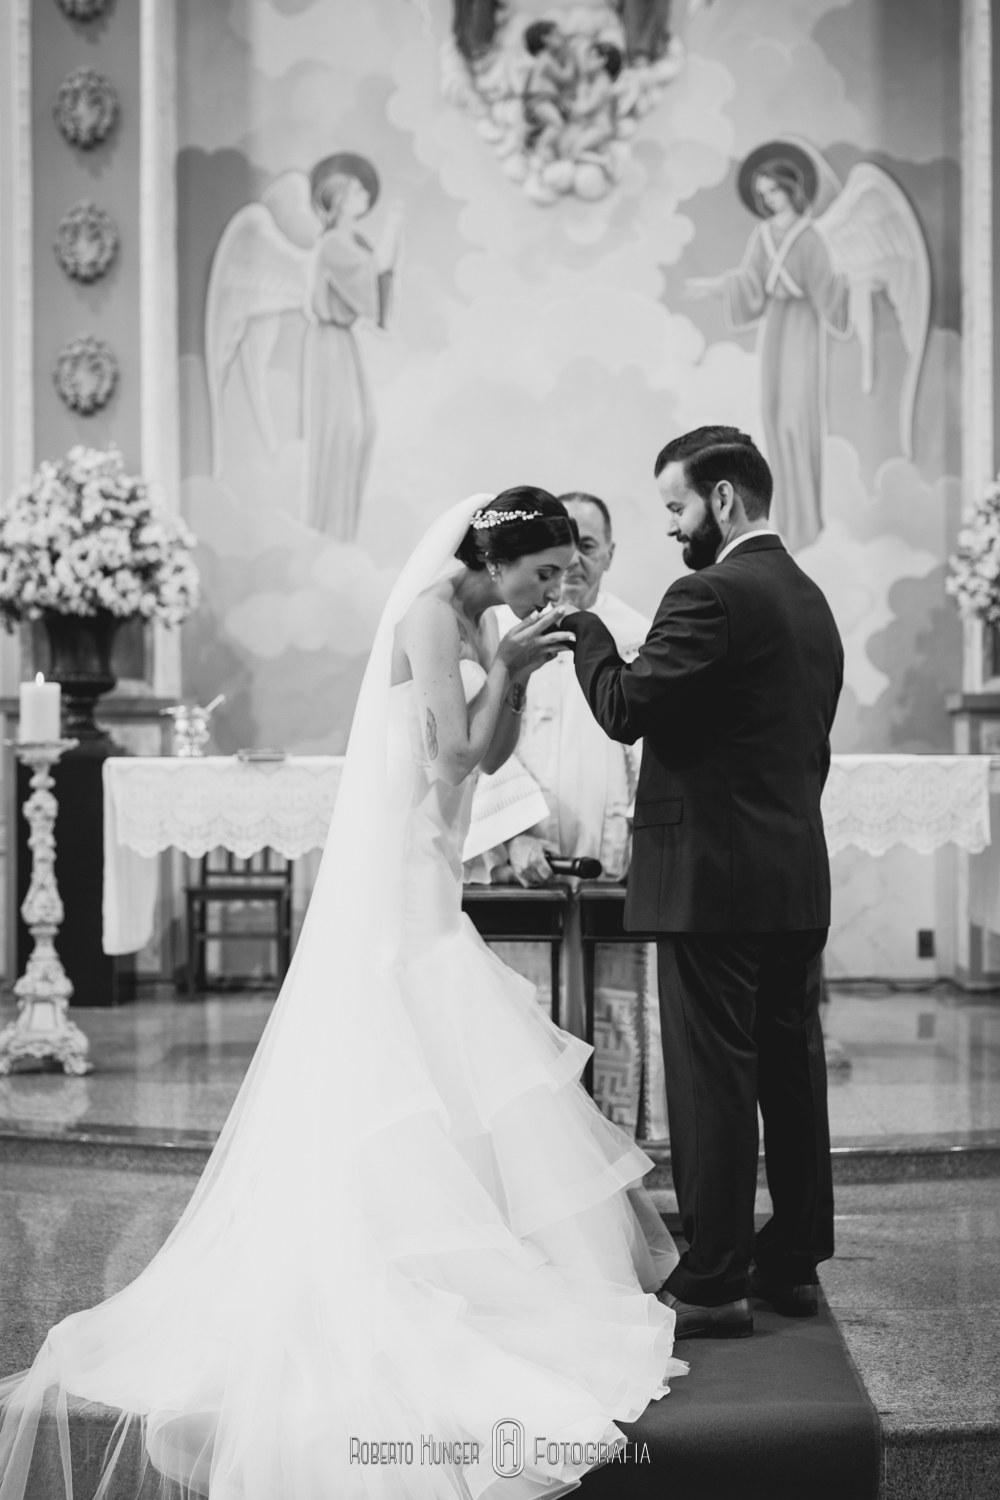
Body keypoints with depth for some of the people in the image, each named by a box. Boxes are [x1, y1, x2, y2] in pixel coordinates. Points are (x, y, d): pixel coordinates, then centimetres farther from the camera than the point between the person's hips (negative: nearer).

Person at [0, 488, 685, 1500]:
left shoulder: (474, 621, 14)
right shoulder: (433, 612, -14)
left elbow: (488, 754, 16)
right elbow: (458, 752, -19)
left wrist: (514, 675, 4)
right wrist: (506, 665, -10)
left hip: (420, 882, 9)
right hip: (393, 880, -9)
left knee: (402, 1092, 12)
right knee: (418, 1083, -5)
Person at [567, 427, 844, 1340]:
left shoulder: (714, 596, -14)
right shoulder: (811, 602, 15)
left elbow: (625, 709, -16)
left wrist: (584, 627, -1)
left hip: (713, 878, -9)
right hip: (797, 879, 9)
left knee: (713, 1079, -3)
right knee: (790, 1068, 13)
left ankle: (713, 1284, 3)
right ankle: (793, 1261, 24)